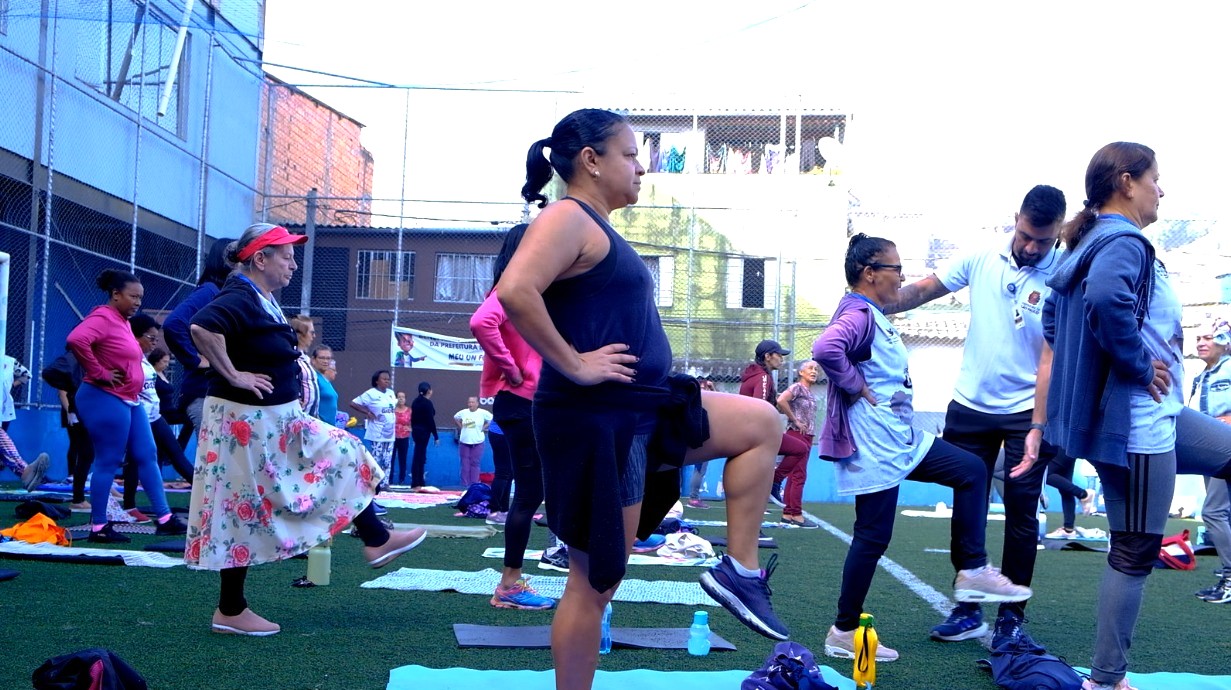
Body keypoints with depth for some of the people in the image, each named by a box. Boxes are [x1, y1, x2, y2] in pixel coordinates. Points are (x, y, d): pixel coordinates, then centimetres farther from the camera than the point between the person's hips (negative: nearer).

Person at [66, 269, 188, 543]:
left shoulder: (123, 322, 16)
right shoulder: (103, 318, -13)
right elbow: (76, 340, -32)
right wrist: (98, 373, -24)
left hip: (130, 400, 10)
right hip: (106, 400, -10)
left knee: (147, 457, 9)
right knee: (108, 463, -5)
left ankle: (165, 519, 12)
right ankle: (99, 528, 2)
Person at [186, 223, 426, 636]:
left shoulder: (264, 300, 10)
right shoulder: (241, 298, -20)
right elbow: (201, 327, -39)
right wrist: (233, 376, -28)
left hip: (278, 421, 10)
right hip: (247, 424, -10)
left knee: (342, 456, 13)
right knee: (244, 512, -1)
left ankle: (377, 543, 20)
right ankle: (230, 612, 11)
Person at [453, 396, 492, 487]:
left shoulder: (483, 413, -6)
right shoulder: (463, 412, 2)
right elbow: (455, 418, 19)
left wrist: (484, 428, -3)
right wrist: (460, 427, 7)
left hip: (477, 442, -2)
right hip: (464, 442, 2)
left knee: (475, 463, 0)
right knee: (465, 464, 4)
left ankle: (474, 484, 5)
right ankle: (464, 485, 9)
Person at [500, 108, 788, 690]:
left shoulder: (597, 227, 16)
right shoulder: (569, 218, -14)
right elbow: (514, 291, -31)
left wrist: (663, 374, 18)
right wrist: (573, 364, -23)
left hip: (642, 410, 10)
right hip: (594, 422, -10)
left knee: (761, 424, 16)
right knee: (595, 582, -2)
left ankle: (740, 571, 11)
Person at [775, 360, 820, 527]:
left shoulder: (810, 393, 17)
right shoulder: (797, 387, -8)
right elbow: (781, 401, -23)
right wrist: (795, 421, -16)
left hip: (806, 437, 9)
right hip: (797, 435, -9)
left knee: (795, 476, 9)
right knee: (799, 476, -9)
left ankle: (787, 514, 11)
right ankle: (796, 514, -6)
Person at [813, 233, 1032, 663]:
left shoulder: (872, 316, 14)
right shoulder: (858, 315, -18)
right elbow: (825, 348, -39)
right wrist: (857, 388, -25)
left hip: (900, 438, 11)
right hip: (875, 445, -11)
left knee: (971, 470, 11)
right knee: (873, 535, -3)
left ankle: (972, 571, 12)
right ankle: (844, 633, 7)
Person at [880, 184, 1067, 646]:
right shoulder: (983, 258, -2)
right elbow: (925, 289, 7)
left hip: (1028, 412, -3)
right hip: (970, 405, 4)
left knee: (1021, 512, 1)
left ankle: (1012, 617, 13)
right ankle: (968, 611, 20)